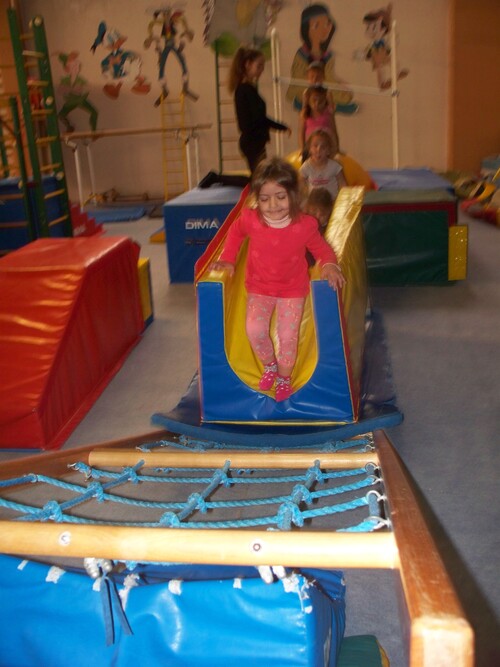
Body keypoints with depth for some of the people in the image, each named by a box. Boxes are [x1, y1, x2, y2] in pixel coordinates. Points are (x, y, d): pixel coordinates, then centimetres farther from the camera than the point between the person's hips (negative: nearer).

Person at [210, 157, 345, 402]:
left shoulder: (304, 225, -19)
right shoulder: (250, 219, -16)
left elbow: (320, 247, -3)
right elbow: (235, 233, 8)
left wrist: (329, 265, -23)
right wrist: (227, 259, -1)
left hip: (293, 290, -1)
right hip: (259, 288, 1)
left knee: (288, 335, -7)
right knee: (255, 330, -17)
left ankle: (284, 377, 22)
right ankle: (269, 364, 16)